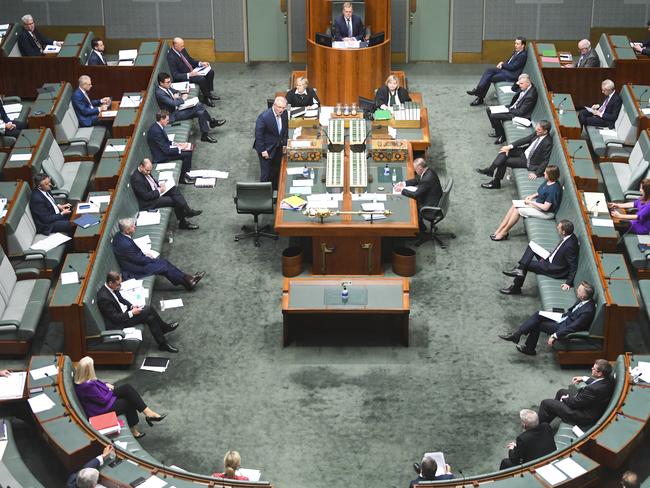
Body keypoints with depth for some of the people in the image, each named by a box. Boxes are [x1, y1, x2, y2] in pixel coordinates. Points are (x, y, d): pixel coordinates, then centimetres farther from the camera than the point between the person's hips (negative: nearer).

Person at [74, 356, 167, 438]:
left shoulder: (81, 379, -6)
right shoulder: (87, 386, -33)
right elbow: (104, 400, -23)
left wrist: (106, 385, 2)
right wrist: (110, 391, -6)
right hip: (101, 409, -9)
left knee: (127, 388, -4)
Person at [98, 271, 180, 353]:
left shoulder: (112, 288, -3)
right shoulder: (104, 297, -29)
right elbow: (115, 317, -25)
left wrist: (132, 306, -1)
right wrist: (131, 313, -19)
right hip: (119, 324, -9)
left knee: (150, 318, -7)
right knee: (149, 309, -15)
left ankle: (163, 344, 8)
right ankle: (165, 327, 6)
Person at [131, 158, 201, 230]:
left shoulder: (145, 172, 2)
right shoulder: (137, 179, -26)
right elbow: (146, 196, -25)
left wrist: (159, 184, 1)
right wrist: (159, 191, -18)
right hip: (149, 203, -10)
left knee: (174, 189, -8)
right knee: (174, 200, -17)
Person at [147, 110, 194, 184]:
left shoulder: (157, 126, 1)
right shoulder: (156, 131, -29)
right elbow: (166, 150, -26)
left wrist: (175, 144, 3)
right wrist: (181, 149, -18)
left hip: (164, 150, 10)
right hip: (161, 157, -10)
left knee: (189, 149, 8)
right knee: (186, 154, -16)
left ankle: (186, 172, 16)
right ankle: (182, 177, 1)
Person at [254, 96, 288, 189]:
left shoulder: (284, 113, -8)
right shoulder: (264, 117, -27)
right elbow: (258, 135, -20)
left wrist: (284, 144, 6)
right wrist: (263, 150, -17)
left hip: (278, 148, 6)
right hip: (267, 149, -6)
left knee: (276, 171, 18)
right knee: (266, 173, 4)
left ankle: (275, 189, 35)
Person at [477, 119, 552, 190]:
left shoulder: (547, 143, -28)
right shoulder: (537, 133, -7)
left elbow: (545, 161, -25)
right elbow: (525, 139, -1)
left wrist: (536, 173, -27)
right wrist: (510, 146, -9)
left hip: (528, 161, -7)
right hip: (525, 152, 8)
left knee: (504, 161, -11)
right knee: (504, 151, -9)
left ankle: (496, 183, 4)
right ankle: (490, 170, -14)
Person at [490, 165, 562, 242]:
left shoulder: (553, 189, -30)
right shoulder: (548, 182, -2)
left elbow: (545, 207, -28)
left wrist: (531, 202, -18)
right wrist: (533, 196, 0)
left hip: (547, 213, -10)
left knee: (517, 210, -17)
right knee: (514, 205, -4)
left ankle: (503, 233, -2)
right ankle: (498, 231, -3)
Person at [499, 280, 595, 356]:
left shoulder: (587, 311, -33)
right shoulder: (584, 300, -7)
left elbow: (572, 328, -32)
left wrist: (555, 336, -30)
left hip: (565, 327, -9)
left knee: (537, 325, -6)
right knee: (538, 316, 2)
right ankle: (516, 335, 7)